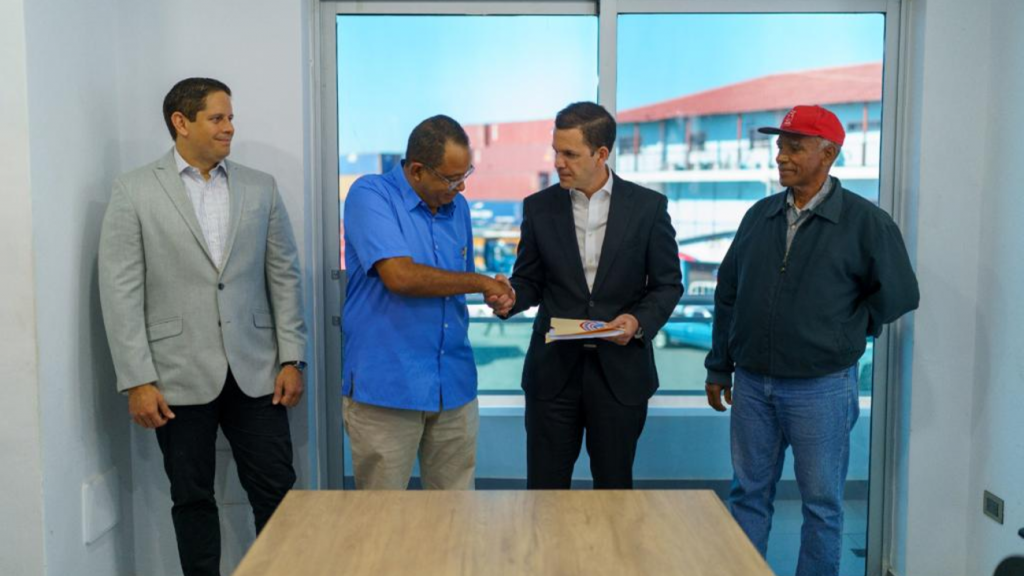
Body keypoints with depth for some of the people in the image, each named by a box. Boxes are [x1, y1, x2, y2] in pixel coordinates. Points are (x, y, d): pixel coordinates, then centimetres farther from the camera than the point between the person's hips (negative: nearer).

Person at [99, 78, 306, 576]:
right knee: (192, 498, 10)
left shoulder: (260, 188, 7)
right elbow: (120, 291, -4)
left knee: (276, 491, 5)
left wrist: (291, 358, 1)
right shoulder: (134, 191, -1)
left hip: (255, 372, 2)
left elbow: (283, 276, 8)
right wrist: (137, 380, -9)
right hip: (180, 378, -2)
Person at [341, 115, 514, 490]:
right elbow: (399, 276, -21)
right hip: (385, 386, -5)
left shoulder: (458, 207, 11)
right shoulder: (370, 195, -8)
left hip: (454, 387, 5)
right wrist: (481, 283, -11)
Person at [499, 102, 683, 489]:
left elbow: (668, 283, 3)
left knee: (614, 486, 12)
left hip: (620, 371, -1)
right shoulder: (539, 207, 2)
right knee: (544, 486, 7)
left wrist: (640, 320, -16)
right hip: (554, 369, 1)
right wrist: (509, 298, -14)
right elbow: (529, 280, 8)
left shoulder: (647, 206, -2)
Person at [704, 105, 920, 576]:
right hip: (752, 383, 4)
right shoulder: (760, 216, 6)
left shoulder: (865, 221, -8)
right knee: (749, 493, 12)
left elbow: (898, 293, -2)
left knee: (822, 502, 8)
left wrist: (843, 337, -1)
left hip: (821, 388, -4)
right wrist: (719, 367, 10)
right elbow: (727, 294, 10)